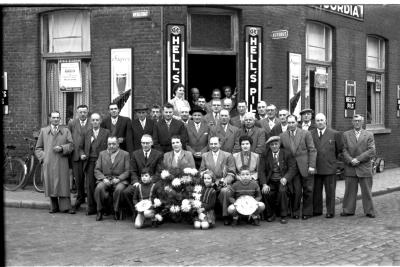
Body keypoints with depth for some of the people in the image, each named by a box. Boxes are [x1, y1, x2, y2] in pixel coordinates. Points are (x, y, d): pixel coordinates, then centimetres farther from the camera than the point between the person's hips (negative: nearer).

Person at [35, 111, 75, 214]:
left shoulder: (66, 131, 15)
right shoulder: (43, 131, 15)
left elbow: (71, 145, 6)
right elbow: (38, 148, 15)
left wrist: (62, 148, -12)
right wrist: (43, 157, 0)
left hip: (61, 162, -1)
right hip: (48, 162, 1)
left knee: (63, 184, -5)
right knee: (50, 184, 1)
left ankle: (66, 207, -4)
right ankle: (54, 207, 9)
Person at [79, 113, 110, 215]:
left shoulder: (106, 132, 7)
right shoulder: (87, 134, 16)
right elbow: (81, 147, 23)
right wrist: (82, 155, 3)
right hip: (90, 163, 3)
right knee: (90, 185, -2)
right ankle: (91, 208, 5)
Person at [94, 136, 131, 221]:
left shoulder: (125, 154, 8)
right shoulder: (102, 154, 15)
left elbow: (128, 171, 1)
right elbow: (97, 170, 9)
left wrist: (118, 179, -14)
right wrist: (103, 179, -10)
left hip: (120, 180, -2)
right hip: (105, 180, 2)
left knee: (119, 189, -35)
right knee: (99, 188, -31)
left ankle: (116, 212, -14)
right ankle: (100, 211, -11)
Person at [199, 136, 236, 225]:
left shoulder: (227, 155, 9)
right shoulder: (205, 156, 18)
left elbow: (231, 174, 4)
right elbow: (201, 171, 18)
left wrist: (224, 181, -15)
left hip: (223, 183, -2)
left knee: (225, 191, -36)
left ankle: (226, 216, -23)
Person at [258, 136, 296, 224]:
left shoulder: (286, 154, 5)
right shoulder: (265, 155, 7)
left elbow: (292, 168, -2)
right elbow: (261, 170, -1)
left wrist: (285, 178, -21)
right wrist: (264, 184, -16)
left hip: (282, 181, -1)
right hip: (270, 182, 1)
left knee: (282, 191, -33)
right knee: (266, 193, -29)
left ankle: (284, 216, -16)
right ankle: (271, 214, -5)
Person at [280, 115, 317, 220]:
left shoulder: (306, 133, 0)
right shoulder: (282, 136, 6)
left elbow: (312, 150, -1)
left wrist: (311, 166, -8)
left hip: (306, 167, -1)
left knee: (308, 190, 3)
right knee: (296, 191, -1)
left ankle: (307, 213, 14)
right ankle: (295, 212, 12)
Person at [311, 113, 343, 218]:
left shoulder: (334, 134, 0)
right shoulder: (310, 134, 4)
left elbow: (340, 150, 9)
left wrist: (335, 159, 8)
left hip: (329, 167, -2)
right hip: (315, 168, 2)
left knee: (330, 191, 3)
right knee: (316, 191, 7)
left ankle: (330, 211, 11)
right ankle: (317, 210, 18)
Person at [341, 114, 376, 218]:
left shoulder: (369, 135, 5)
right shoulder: (346, 135, 9)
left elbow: (371, 151, -5)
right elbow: (344, 150, 1)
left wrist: (358, 159, -14)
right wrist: (350, 160, -15)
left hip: (364, 168, -1)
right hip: (350, 169, 1)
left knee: (366, 191, 3)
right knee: (350, 190, 5)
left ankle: (369, 211, 10)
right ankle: (348, 210, 12)